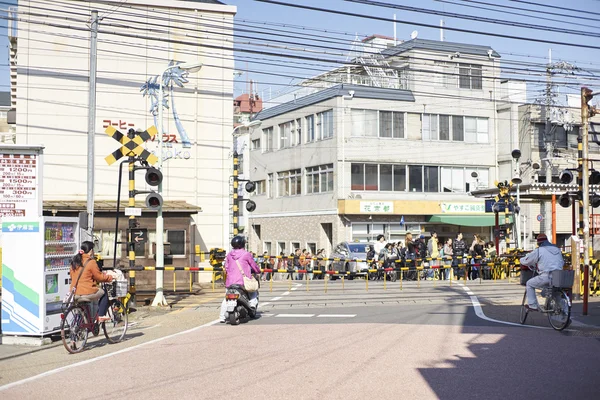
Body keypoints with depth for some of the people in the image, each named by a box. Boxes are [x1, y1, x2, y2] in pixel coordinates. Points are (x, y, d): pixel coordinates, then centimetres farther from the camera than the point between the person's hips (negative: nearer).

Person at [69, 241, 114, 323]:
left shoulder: (74, 261, 9)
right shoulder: (91, 262, -13)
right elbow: (99, 277, -5)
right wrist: (110, 277, 14)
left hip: (74, 294, 7)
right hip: (87, 293, -7)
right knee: (104, 293, 19)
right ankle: (101, 316, 15)